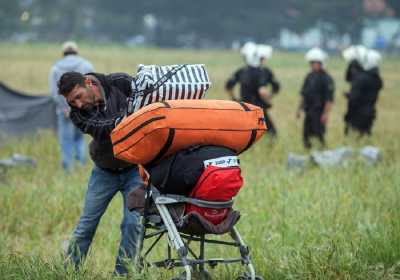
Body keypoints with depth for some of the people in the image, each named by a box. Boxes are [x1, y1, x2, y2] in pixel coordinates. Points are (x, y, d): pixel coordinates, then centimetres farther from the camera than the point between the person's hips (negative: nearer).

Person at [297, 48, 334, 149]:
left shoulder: (326, 78, -11)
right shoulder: (309, 77, 11)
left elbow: (329, 99, -15)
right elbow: (303, 94, 20)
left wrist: (326, 114, -19)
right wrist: (300, 108, 18)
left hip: (319, 113, -7)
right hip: (308, 112, 7)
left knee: (319, 135, -8)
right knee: (306, 135, 7)